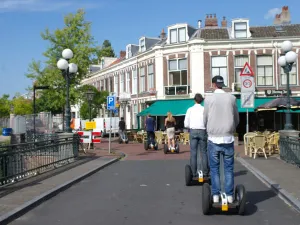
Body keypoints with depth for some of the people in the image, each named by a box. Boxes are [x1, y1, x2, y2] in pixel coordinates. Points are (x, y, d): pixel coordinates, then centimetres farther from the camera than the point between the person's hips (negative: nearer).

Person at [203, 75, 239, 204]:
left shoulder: (208, 99, -3)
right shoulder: (231, 98, 1)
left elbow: (205, 120, 3)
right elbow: (237, 119, 7)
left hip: (213, 138, -1)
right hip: (228, 138, 1)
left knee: (214, 168, 7)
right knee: (229, 168, 7)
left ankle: (215, 195, 7)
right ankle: (229, 196, 6)